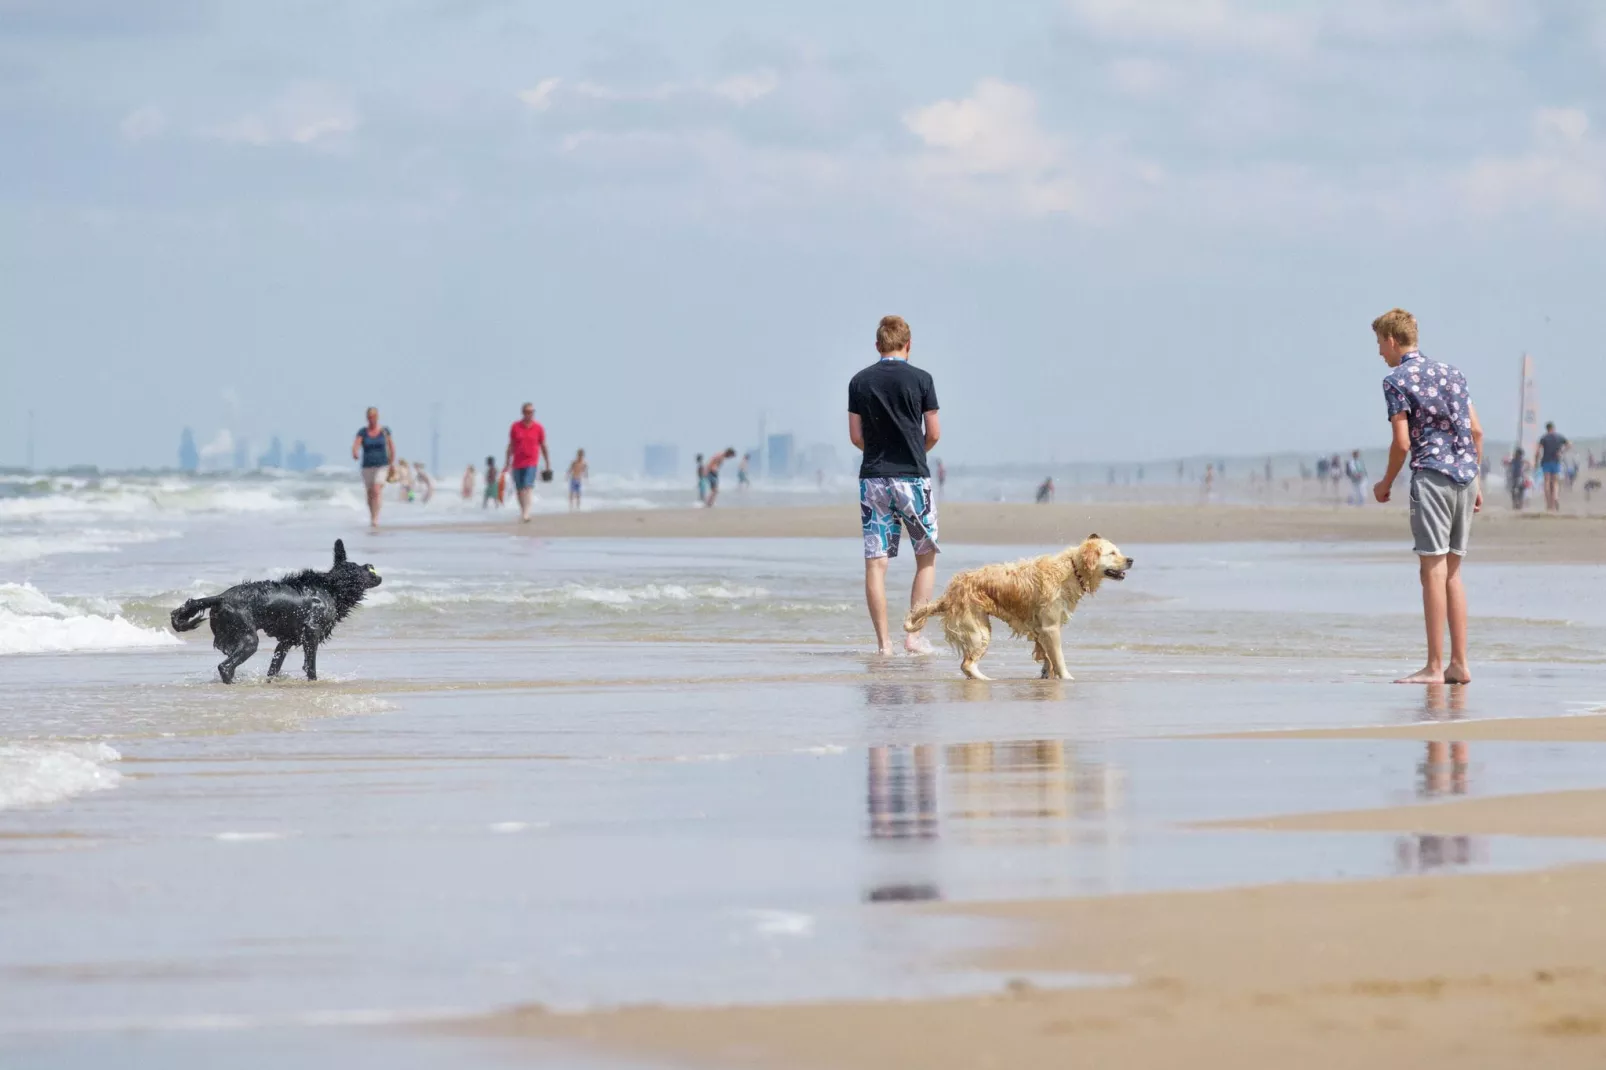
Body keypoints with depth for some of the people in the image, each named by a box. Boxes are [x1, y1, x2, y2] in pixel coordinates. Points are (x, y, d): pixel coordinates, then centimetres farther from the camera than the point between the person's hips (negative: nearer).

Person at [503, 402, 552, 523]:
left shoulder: (538, 428, 2)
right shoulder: (515, 426, 5)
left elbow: (543, 446, 9)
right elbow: (511, 445, 10)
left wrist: (548, 465, 11)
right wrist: (507, 463, 9)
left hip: (531, 462, -3)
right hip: (517, 462, 3)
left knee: (528, 487, -17)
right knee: (519, 489, 7)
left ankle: (526, 513, -27)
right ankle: (523, 512, 22)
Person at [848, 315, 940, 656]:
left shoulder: (860, 381, 2)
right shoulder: (920, 379, -5)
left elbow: (855, 436, 3)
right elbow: (934, 434, -2)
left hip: (873, 477, 2)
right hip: (913, 476, -2)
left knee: (875, 563, 1)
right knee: (926, 558, 12)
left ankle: (883, 642, -2)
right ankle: (914, 634, 3)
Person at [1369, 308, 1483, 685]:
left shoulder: (1396, 381, -3)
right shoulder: (1451, 372, 17)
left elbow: (1402, 444, -9)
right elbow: (1476, 431, 14)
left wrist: (1385, 484, 6)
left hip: (1432, 476, -7)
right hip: (1465, 475, 7)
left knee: (1433, 570, -6)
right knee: (1452, 571, 12)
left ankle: (1434, 667, -8)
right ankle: (1459, 664, 9)